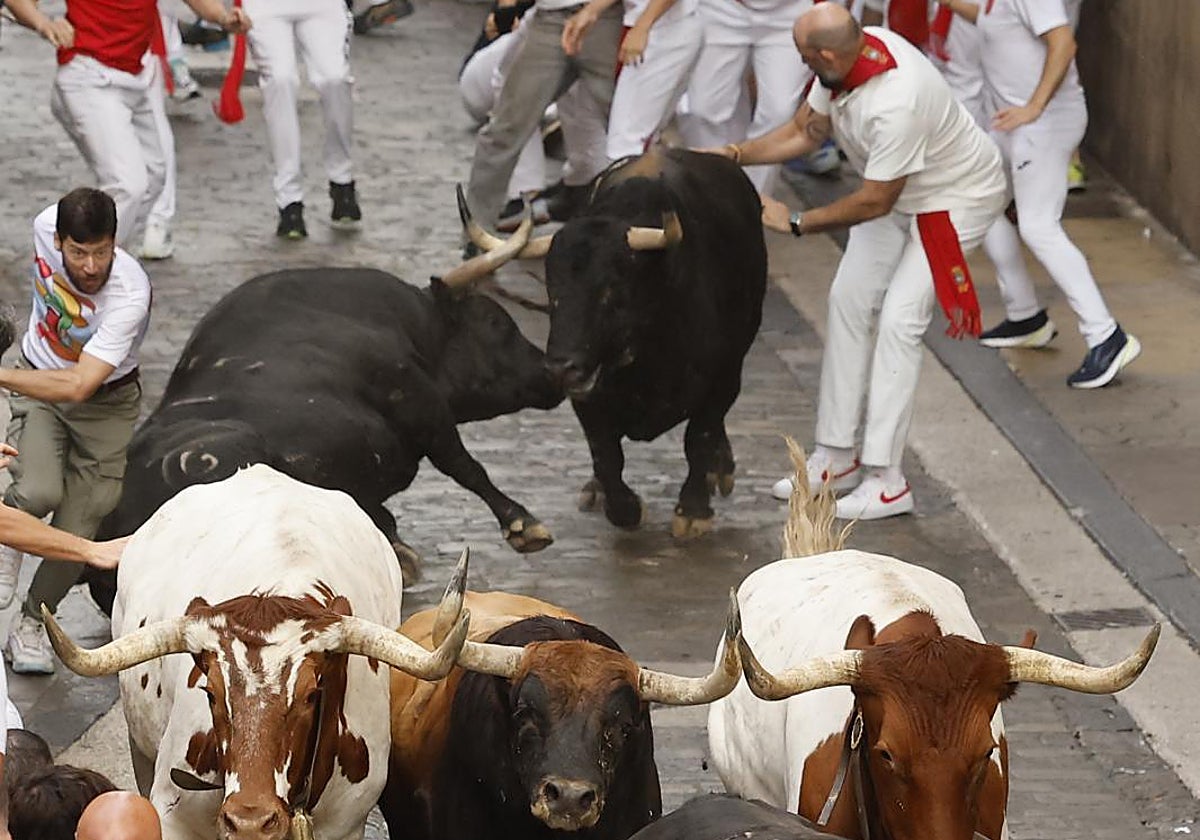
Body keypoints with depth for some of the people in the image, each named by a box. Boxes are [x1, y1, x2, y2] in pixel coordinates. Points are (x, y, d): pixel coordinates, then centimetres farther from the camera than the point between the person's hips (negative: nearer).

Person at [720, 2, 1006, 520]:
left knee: (899, 320, -15)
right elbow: (803, 132, 2)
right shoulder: (851, 55, -15)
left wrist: (794, 222, -20)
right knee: (848, 301, 8)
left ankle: (885, 480, -11)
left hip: (956, 200, -9)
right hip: (899, 193, 9)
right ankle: (835, 459, 16)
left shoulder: (896, 104, -40)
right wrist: (731, 156, -8)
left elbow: (875, 202, -28)